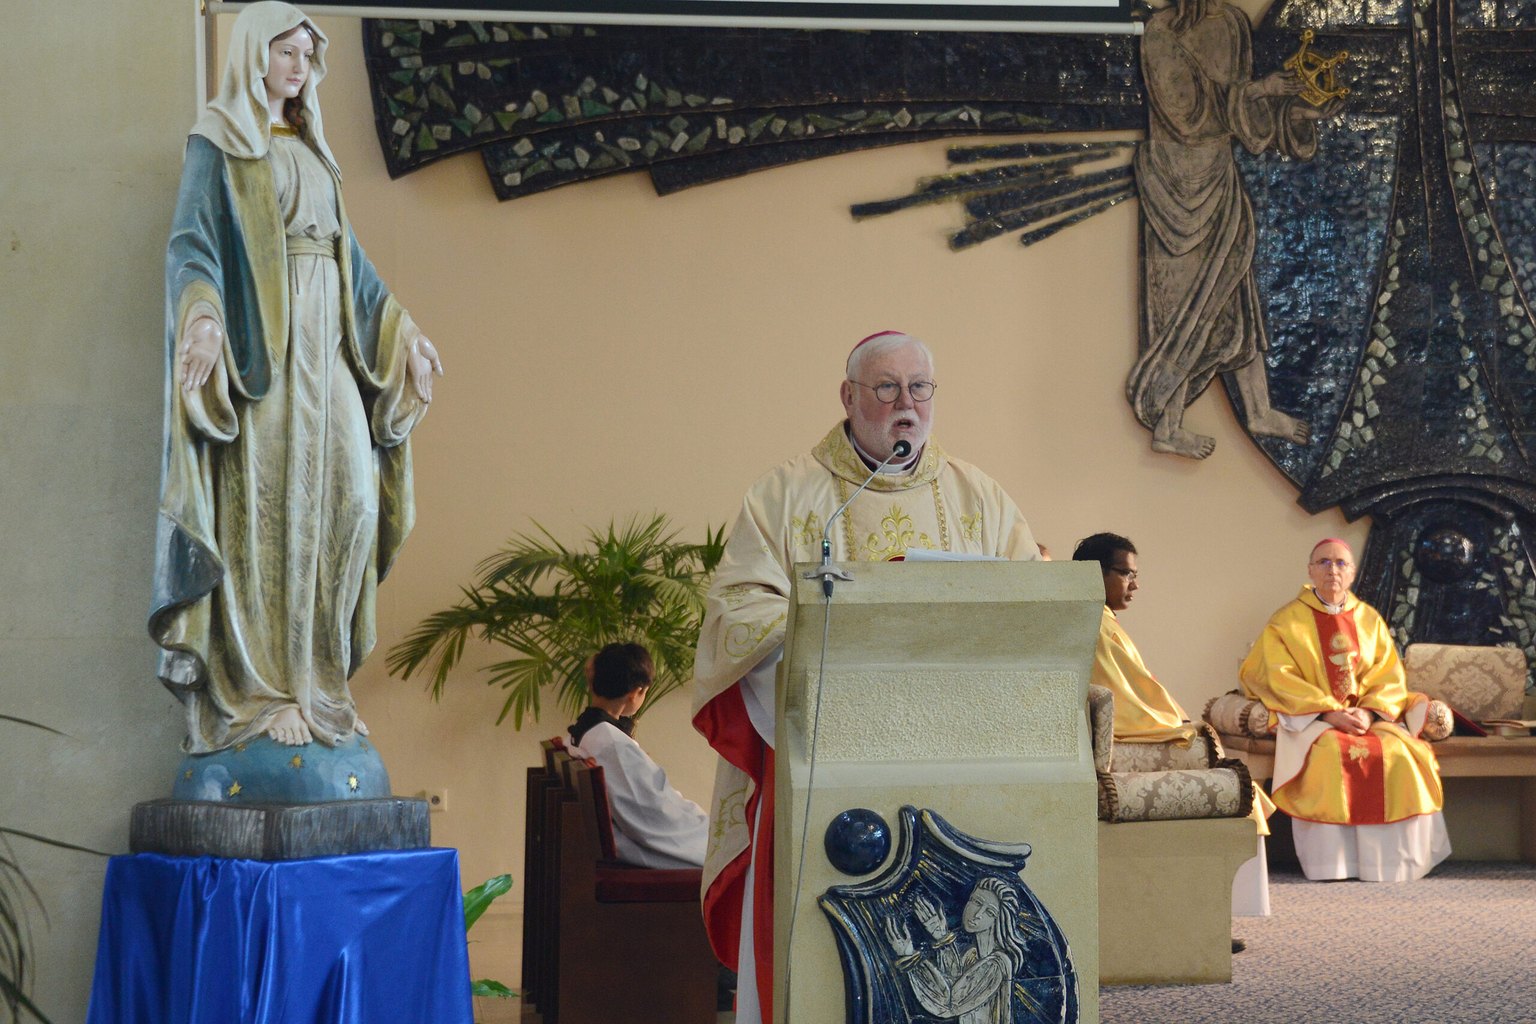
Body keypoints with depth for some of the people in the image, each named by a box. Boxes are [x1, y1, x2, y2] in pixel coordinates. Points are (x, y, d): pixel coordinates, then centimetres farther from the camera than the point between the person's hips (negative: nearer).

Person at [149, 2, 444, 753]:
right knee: (265, 510, -10)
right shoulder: (216, 143, 1)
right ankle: (257, 690, -8)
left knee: (347, 499, -2)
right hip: (258, 345, -7)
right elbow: (191, 239, -11)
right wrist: (203, 313, -30)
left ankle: (316, 677, 5)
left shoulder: (310, 150, 21)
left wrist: (400, 328, 24)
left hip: (324, 348, 7)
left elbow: (346, 249, 26)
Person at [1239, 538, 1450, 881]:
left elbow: (1390, 676, 7)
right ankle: (1335, 864, -30)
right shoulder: (1286, 621, 5)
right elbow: (1279, 679, -7)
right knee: (1331, 753, -35)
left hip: (1370, 717, 3)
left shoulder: (1369, 619, 14)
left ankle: (1389, 863, -20)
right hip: (1309, 719, -3)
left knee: (1397, 752, -27)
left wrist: (1369, 711, -14)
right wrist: (1328, 712, -19)